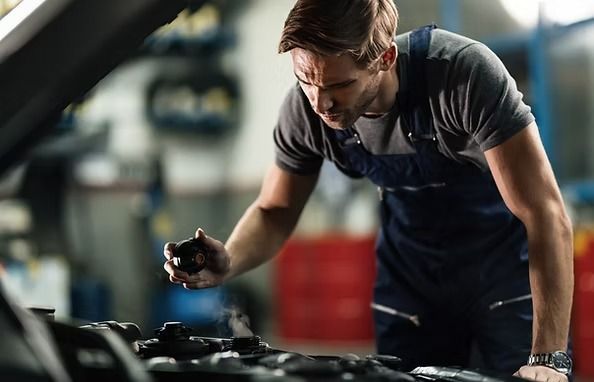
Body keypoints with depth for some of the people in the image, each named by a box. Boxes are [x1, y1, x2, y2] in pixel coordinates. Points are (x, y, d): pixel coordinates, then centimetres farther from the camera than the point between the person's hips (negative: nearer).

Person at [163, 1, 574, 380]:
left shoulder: (463, 71, -32)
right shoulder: (306, 106, -18)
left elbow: (544, 213, -32)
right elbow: (275, 211, -2)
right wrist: (229, 262, -25)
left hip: (505, 274, -3)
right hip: (410, 285, 4)